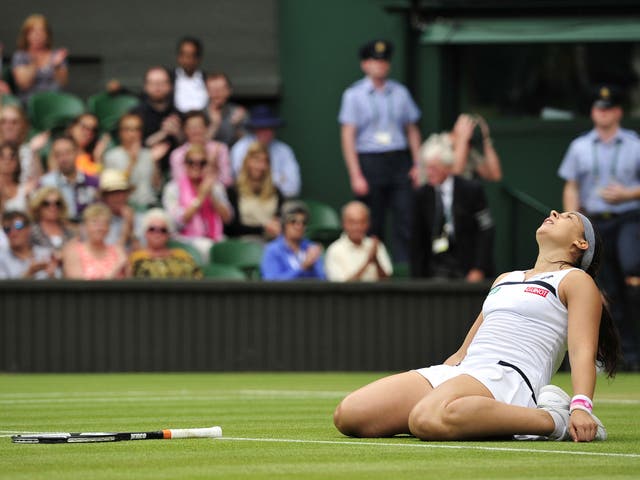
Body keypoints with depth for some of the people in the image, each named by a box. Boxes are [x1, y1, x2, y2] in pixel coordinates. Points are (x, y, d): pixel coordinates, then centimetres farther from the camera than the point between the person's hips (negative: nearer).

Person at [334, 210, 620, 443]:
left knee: (430, 419, -43)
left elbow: (583, 351, -6)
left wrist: (581, 407, -22)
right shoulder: (505, 279, 32)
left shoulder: (576, 280, 10)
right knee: (348, 415, -13)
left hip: (508, 378, -8)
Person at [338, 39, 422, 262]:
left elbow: (412, 131, 17)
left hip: (399, 161, 3)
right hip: (369, 162, -3)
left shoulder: (400, 92, 13)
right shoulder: (354, 94, 1)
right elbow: (348, 137, -3)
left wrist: (417, 164, 6)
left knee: (405, 222, -7)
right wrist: (356, 175, -11)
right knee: (372, 227, 0)